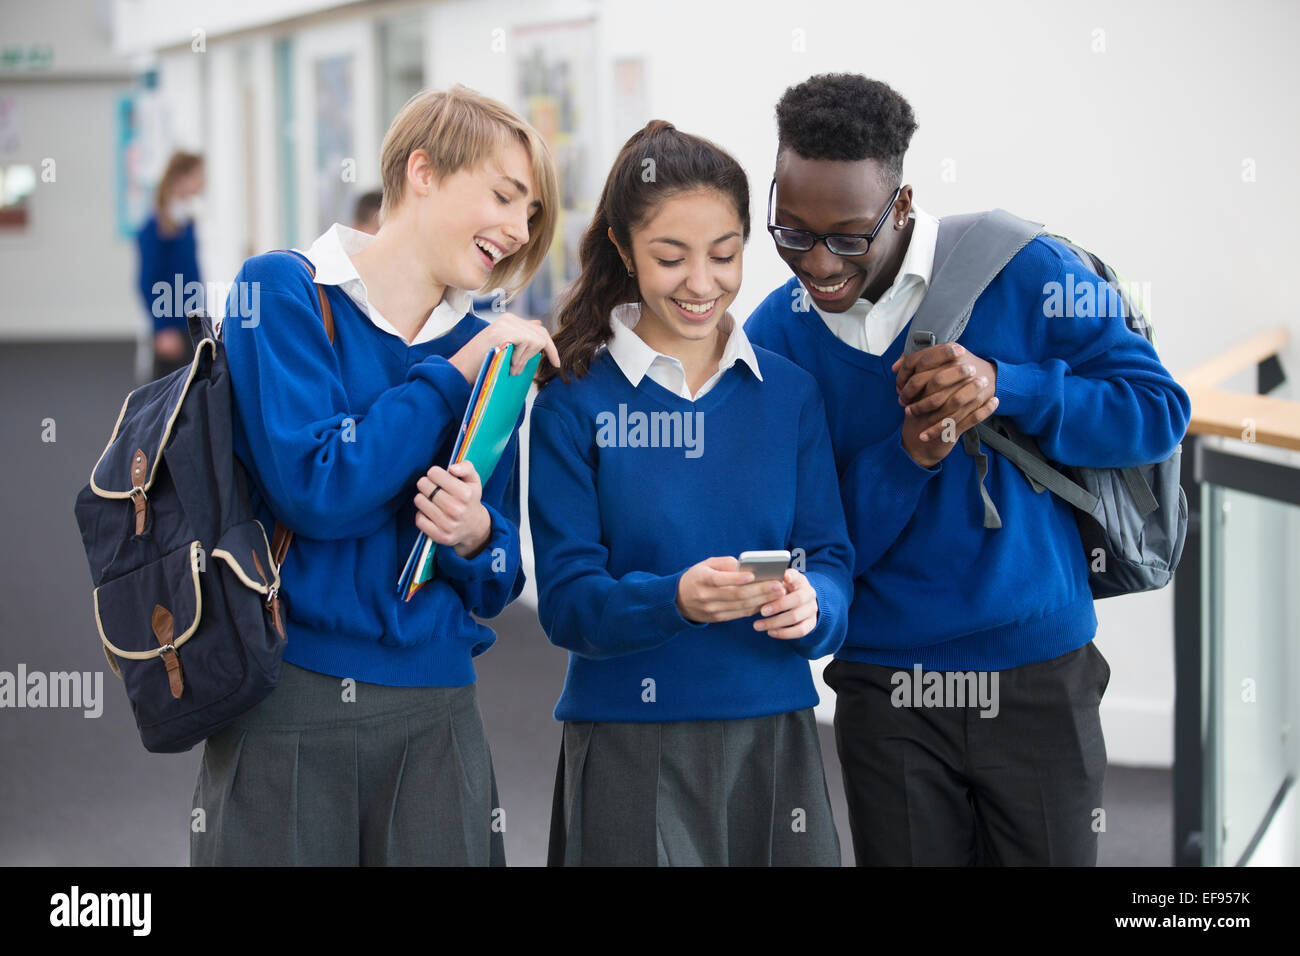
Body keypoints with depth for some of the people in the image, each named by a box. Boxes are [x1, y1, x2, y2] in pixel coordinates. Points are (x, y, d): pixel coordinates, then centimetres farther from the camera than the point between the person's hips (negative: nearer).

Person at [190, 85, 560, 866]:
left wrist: (476, 535, -11)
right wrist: (454, 375, -9)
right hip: (288, 710, -4)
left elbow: (500, 580, 13)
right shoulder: (285, 292, -3)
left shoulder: (485, 350, 12)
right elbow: (315, 490, -15)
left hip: (437, 713, 5)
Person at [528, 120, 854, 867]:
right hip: (629, 742, -3)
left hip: (773, 734, 3)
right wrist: (675, 600, -27)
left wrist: (811, 605, -19)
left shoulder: (791, 392, 6)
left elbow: (832, 559, 4)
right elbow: (567, 600, -9)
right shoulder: (575, 400, -4)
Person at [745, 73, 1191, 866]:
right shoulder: (777, 338, 0)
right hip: (886, 694, 1)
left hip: (1038, 678, -1)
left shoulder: (1021, 272, -6)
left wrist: (1004, 385, -19)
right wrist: (907, 458, -18)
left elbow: (1160, 412, -5)